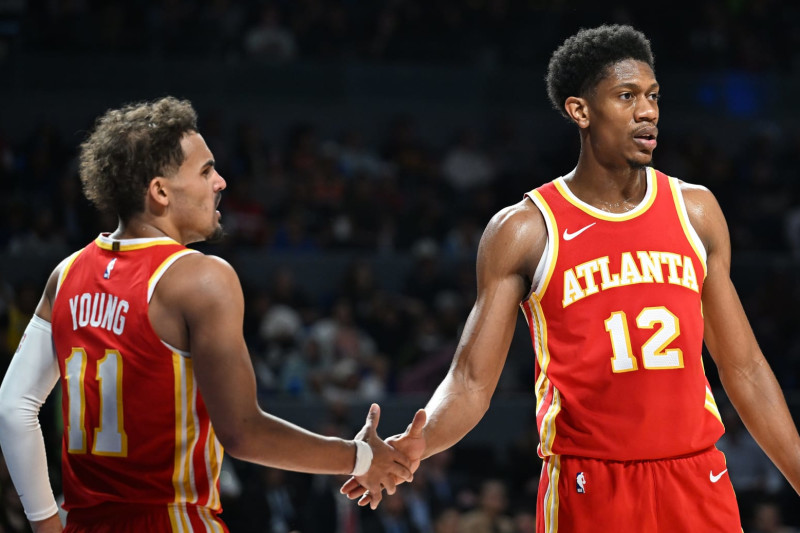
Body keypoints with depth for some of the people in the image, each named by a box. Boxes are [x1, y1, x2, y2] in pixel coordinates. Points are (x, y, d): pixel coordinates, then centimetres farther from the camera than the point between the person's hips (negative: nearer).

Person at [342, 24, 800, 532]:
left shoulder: (696, 211, 9)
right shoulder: (524, 231, -1)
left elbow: (744, 368, 14)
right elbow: (471, 382, -4)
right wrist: (416, 443, -24)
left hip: (697, 484, 3)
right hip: (589, 487, -3)